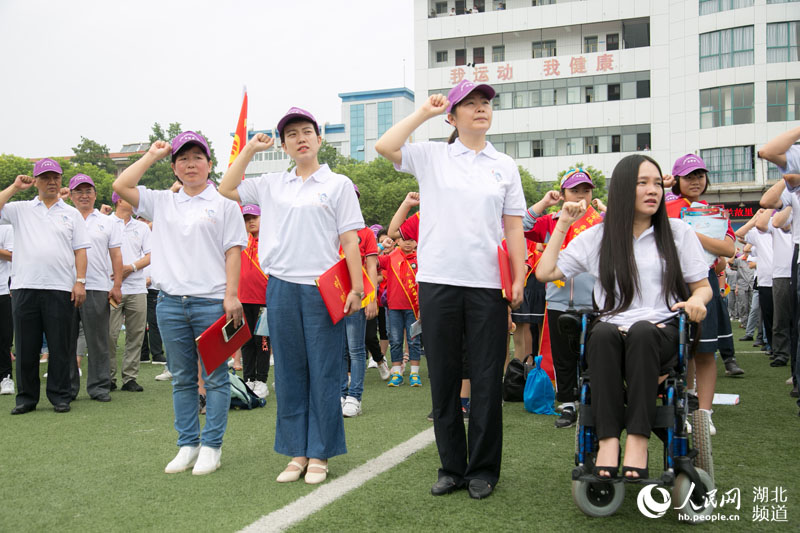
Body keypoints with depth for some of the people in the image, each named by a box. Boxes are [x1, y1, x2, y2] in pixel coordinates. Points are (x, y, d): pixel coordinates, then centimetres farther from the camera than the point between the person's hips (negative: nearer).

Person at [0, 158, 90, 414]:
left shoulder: (71, 213, 12)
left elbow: (80, 250, 7)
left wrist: (80, 281, -3)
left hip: (60, 288, -1)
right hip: (25, 287, 1)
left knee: (60, 346, 2)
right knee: (26, 346, 7)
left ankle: (60, 397, 12)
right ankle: (26, 397, 17)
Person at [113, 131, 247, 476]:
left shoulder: (223, 203, 3)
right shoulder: (162, 203, 14)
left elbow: (233, 251, -1)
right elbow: (121, 186, 6)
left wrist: (231, 295, -9)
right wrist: (152, 154, 12)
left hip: (212, 302, -4)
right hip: (171, 302, 4)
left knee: (214, 377, 1)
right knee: (182, 378, 10)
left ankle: (211, 446, 10)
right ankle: (188, 444, 20)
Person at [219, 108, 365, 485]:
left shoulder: (338, 184, 5)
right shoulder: (271, 185, 14)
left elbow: (350, 241, 1)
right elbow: (226, 190, 18)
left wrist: (357, 288, -6)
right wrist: (249, 149, 14)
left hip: (322, 290, -3)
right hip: (281, 288, 3)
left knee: (324, 373, 0)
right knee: (289, 373, 7)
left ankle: (319, 455, 11)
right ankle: (296, 453, 18)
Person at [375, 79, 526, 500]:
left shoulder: (505, 166, 11)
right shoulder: (431, 156, 6)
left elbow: (514, 228, 9)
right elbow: (384, 147, -9)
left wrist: (520, 277, 1)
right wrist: (423, 112, -1)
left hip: (487, 284, 1)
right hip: (438, 280, 0)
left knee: (487, 378, 4)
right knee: (444, 378, 8)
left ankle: (483, 469, 18)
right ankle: (452, 466, 21)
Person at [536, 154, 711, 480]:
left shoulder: (678, 233, 13)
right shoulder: (597, 237, 13)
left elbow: (703, 286, 16)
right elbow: (545, 272, 10)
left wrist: (697, 299, -8)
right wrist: (563, 224, 11)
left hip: (660, 332, 0)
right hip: (612, 331, 1)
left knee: (641, 331, -37)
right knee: (603, 333, -36)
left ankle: (638, 438, -38)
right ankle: (608, 438, -38)